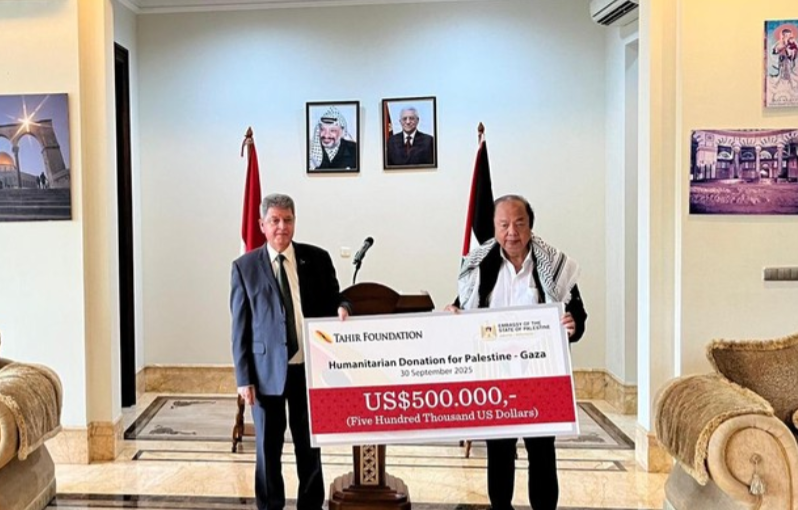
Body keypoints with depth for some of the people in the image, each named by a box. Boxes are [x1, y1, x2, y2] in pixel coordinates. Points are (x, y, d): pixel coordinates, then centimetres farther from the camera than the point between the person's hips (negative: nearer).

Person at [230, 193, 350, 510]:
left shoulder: (317, 259, 3)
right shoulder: (245, 267, 0)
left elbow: (331, 301, 10)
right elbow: (240, 327, -1)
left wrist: (341, 308, -15)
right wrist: (244, 377, -6)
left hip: (310, 366, 1)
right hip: (267, 369, -1)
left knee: (309, 443, 12)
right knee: (268, 446, 9)